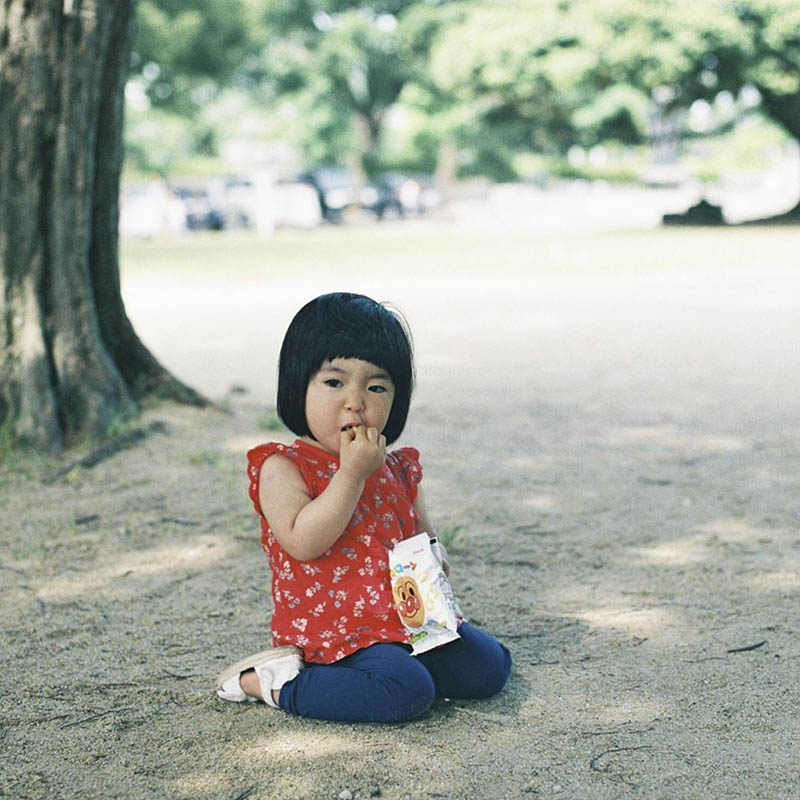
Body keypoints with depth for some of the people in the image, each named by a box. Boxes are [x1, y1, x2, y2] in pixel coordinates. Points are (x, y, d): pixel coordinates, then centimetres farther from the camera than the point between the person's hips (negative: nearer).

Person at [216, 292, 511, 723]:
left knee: (488, 667, -1)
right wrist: (352, 473, -22)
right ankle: (274, 682, -11)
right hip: (333, 630, -7)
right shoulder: (283, 468, -8)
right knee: (406, 691, -28)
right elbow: (303, 542, -22)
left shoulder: (397, 469, 10)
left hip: (406, 618, 7)